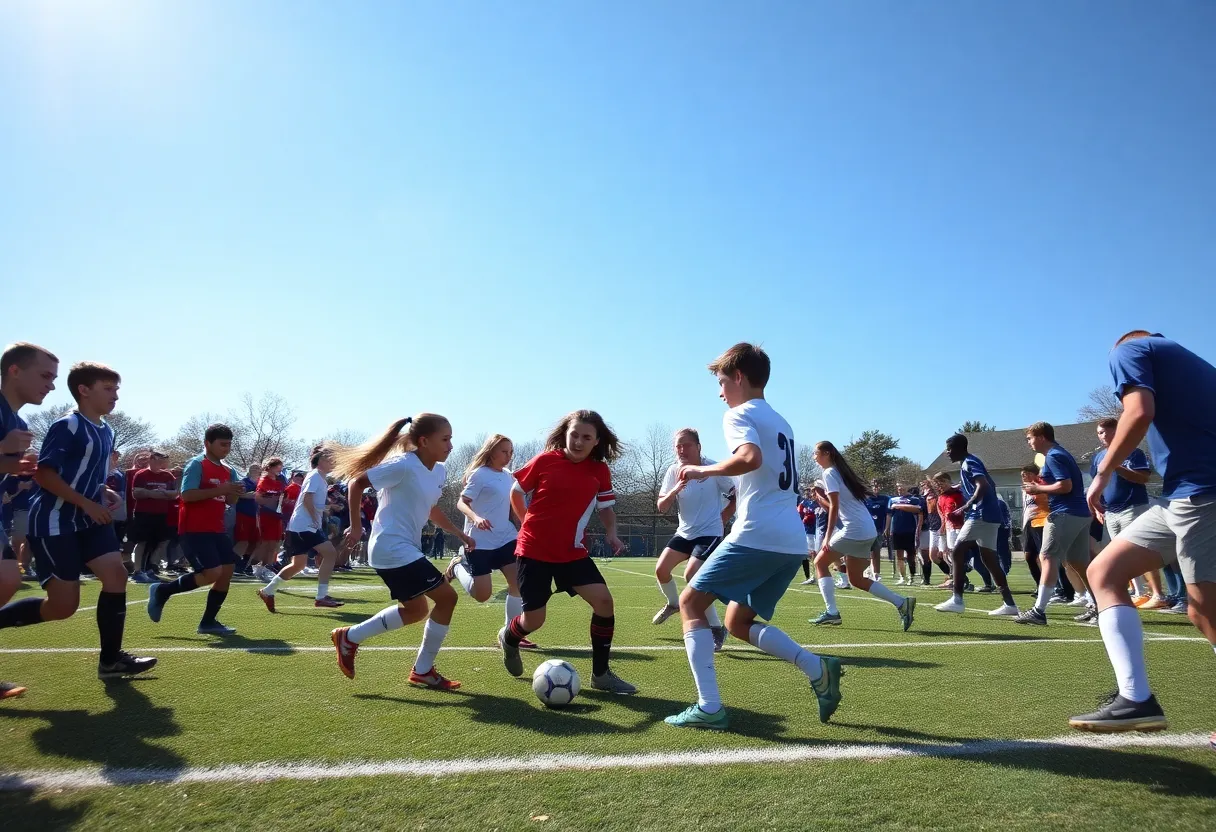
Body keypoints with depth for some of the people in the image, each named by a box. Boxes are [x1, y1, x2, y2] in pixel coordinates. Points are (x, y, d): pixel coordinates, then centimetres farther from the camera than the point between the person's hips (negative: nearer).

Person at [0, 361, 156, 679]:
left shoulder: (107, 432, 12)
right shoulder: (67, 426, -15)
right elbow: (43, 473, -19)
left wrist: (104, 492, 5)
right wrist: (87, 504, -21)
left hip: (89, 521, 8)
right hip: (54, 523, -8)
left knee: (116, 574, -5)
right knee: (63, 606, -7)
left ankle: (111, 660, 4)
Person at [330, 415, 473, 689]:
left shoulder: (439, 472, 6)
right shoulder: (403, 466, -20)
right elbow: (356, 484, -13)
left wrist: (460, 534, 12)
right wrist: (356, 527, -8)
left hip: (406, 549, 10)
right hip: (393, 549, -10)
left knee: (415, 610, 20)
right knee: (446, 597, -9)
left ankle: (349, 637, 30)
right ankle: (423, 670, 7)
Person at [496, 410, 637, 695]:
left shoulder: (600, 471, -2)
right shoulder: (545, 461, -10)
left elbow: (606, 508, 9)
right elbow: (516, 491, 5)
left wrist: (611, 533, -10)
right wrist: (530, 523, 4)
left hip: (573, 552, 3)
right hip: (534, 550, -3)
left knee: (603, 600, -13)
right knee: (534, 620, -1)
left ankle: (601, 674, 5)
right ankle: (508, 638, 38)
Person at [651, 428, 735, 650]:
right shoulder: (673, 471, -3)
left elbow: (737, 496, -6)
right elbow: (661, 508, -7)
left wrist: (721, 519, -5)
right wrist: (674, 491, -25)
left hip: (709, 533, -6)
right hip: (684, 532, 6)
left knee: (691, 576, -21)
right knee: (661, 569, 0)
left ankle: (717, 629, -6)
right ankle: (673, 603, 33)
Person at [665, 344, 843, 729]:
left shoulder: (739, 414, -3)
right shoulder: (781, 422, 24)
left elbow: (751, 458, -24)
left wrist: (704, 470, -11)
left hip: (757, 536, -9)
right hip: (793, 542, 9)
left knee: (690, 602, 4)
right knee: (738, 623, 18)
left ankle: (709, 707, -3)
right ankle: (818, 668, 3)